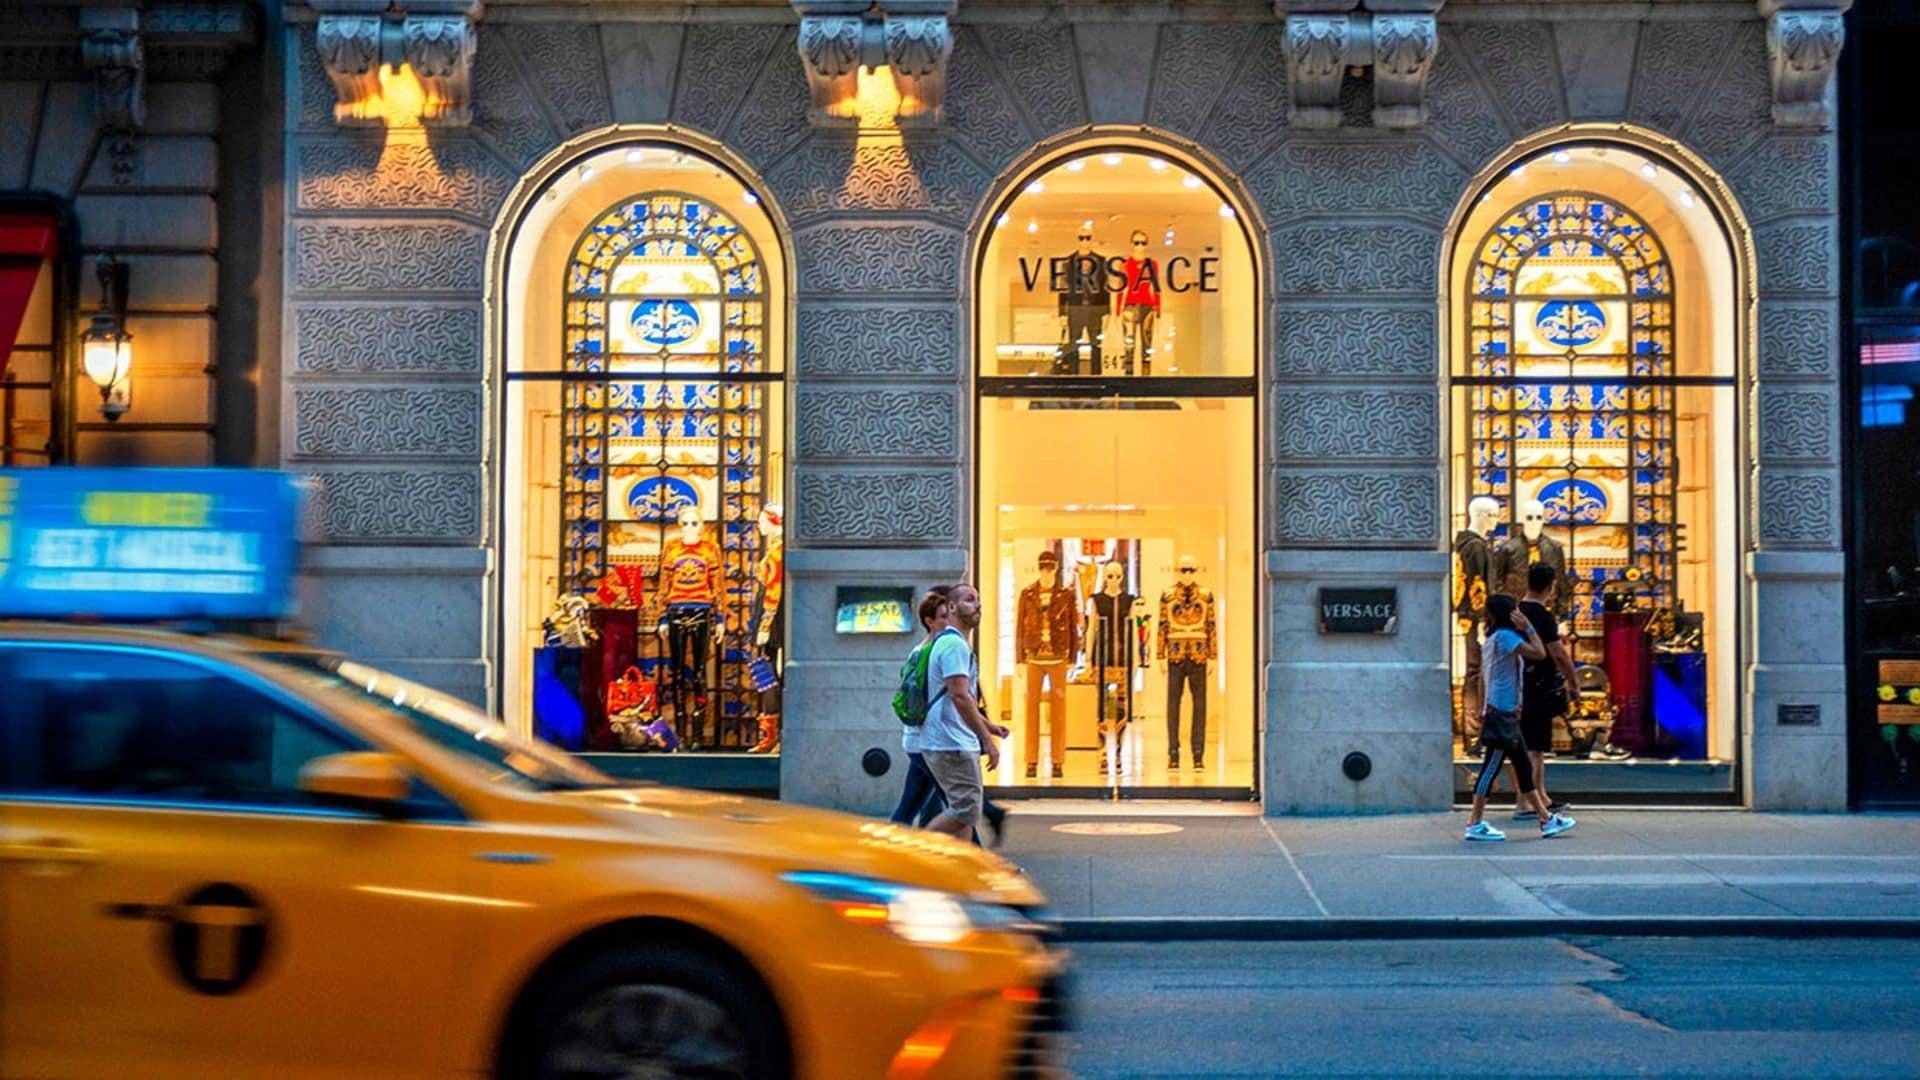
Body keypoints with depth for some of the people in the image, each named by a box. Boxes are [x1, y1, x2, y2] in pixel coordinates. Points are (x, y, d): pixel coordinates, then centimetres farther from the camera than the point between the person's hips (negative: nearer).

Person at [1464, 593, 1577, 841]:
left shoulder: (1491, 639, 15)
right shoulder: (1506, 636, -13)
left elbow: (1484, 676, 18)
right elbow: (1539, 653, -19)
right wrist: (1528, 628, -10)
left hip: (1502, 711, 10)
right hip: (1503, 712, -10)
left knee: (1523, 765, 13)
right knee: (1492, 765, -7)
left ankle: (1546, 820, 18)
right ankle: (1475, 823, -5)